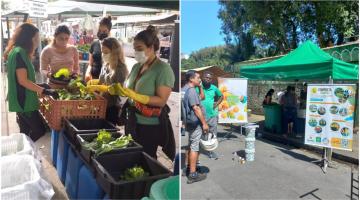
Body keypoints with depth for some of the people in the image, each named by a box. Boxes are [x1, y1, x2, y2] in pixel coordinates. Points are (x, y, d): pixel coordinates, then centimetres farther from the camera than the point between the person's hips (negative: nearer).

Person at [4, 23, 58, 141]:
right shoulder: (19, 53, -15)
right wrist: (45, 91, -20)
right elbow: (23, 80, -20)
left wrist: (40, 87, 14)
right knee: (39, 130, -5)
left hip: (23, 100, 10)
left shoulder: (20, 52, 15)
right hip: (23, 101, -10)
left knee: (25, 132, 14)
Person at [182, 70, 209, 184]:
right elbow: (196, 108, -23)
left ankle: (189, 167, 33)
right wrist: (204, 123, -20)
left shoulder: (183, 89, 12)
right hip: (195, 122, -10)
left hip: (189, 122, 10)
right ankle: (192, 174, 0)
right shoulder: (191, 90, -19)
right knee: (194, 147, -5)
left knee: (191, 145, 20)